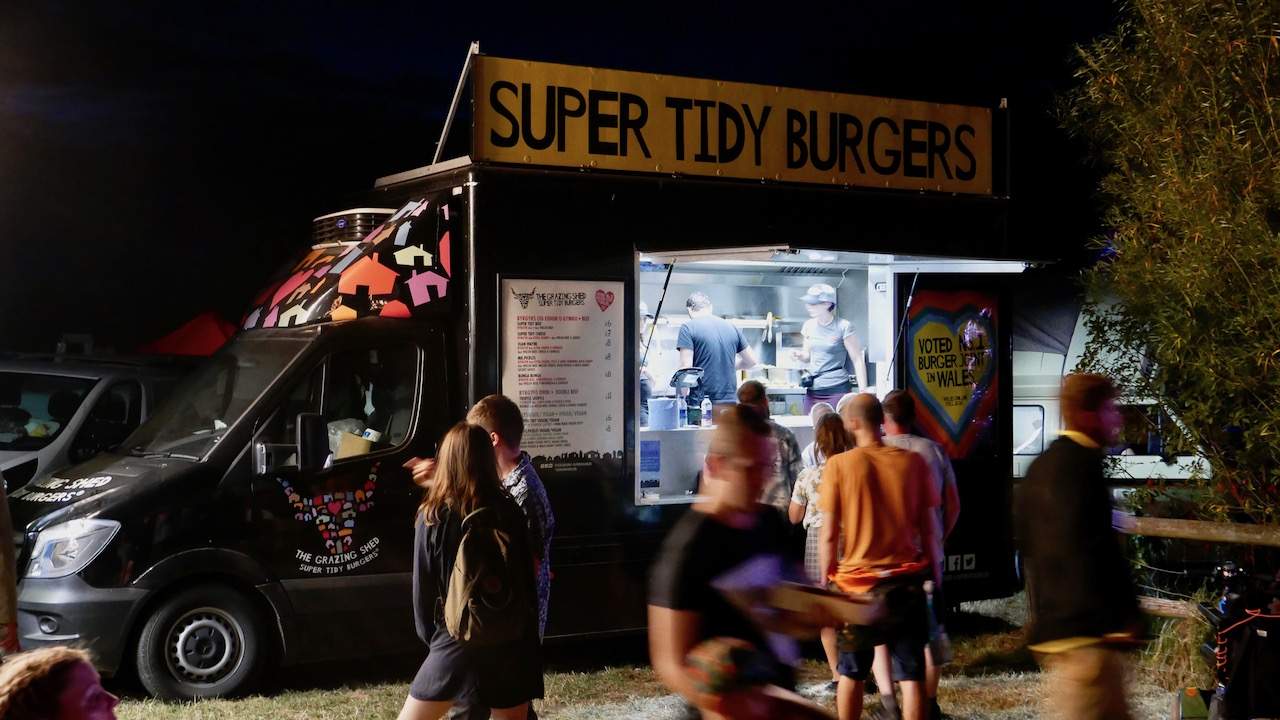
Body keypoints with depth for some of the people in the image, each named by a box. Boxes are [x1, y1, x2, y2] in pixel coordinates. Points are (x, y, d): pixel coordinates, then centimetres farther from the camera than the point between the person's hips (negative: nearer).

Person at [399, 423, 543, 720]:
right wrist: (527, 638, 11)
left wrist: (429, 634, 14)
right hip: (508, 640, 2)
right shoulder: (509, 511, -3)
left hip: (455, 640, -1)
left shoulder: (433, 516, -6)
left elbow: (423, 585, -1)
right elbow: (527, 578, 1)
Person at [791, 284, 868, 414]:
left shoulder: (843, 327, -7)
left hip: (837, 390, -5)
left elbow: (858, 360, -5)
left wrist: (863, 392, -10)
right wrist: (799, 355, -3)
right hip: (813, 391, 5)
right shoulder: (809, 325, 8)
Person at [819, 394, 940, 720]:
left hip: (857, 583, -1)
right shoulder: (913, 462, -3)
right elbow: (928, 529, 2)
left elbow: (828, 536, -7)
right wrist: (930, 571, 13)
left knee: (851, 673, 15)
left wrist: (827, 581, 4)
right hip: (907, 582, 1)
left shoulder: (839, 465, -8)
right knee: (912, 674, 4)